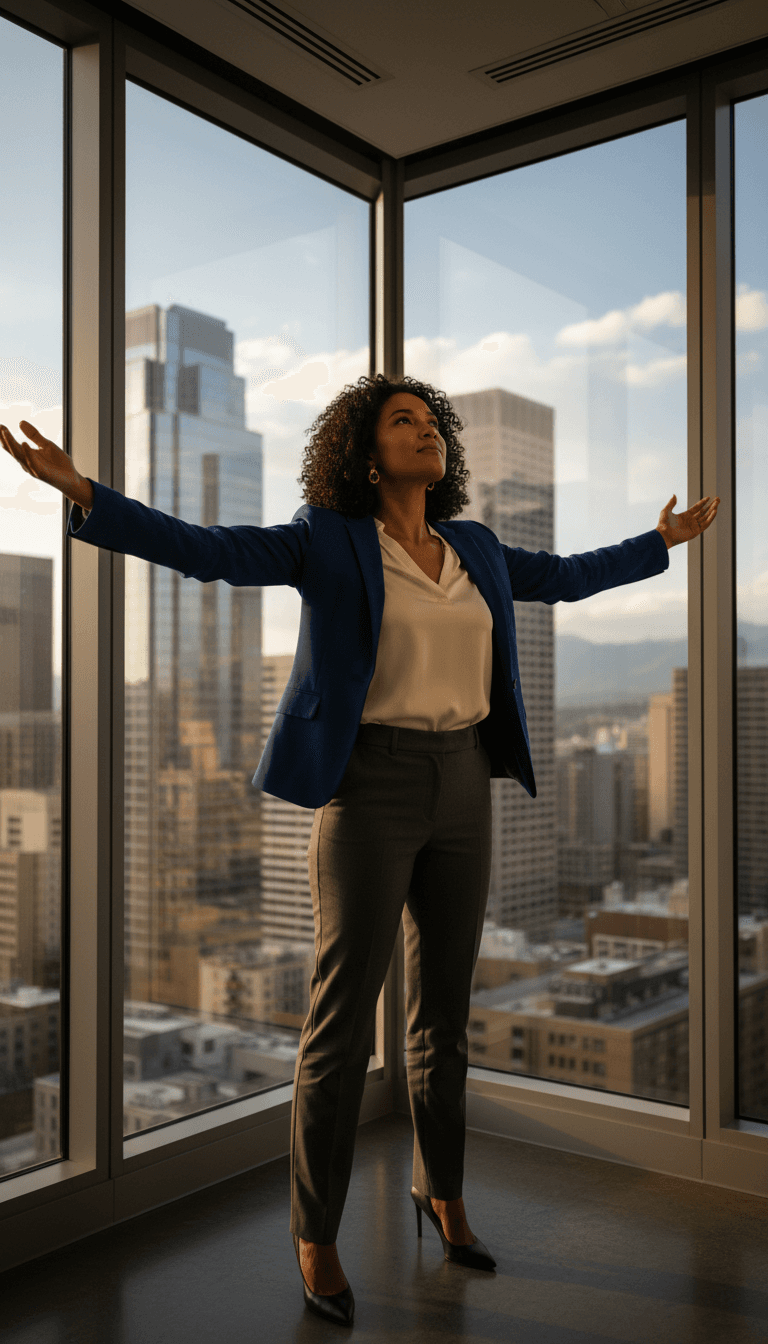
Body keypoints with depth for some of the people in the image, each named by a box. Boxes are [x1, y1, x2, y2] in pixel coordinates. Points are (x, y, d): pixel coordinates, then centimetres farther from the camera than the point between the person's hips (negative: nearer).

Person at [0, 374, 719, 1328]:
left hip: (462, 786, 5)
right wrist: (84, 492, -25)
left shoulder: (475, 549, 13)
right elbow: (206, 549, -13)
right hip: (370, 787, -5)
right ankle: (315, 1236, 14)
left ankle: (441, 1190, 34)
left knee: (444, 1008, 14)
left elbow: (568, 576, 28)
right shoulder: (328, 541, -3)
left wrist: (663, 540, 38)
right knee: (343, 1016, -2)